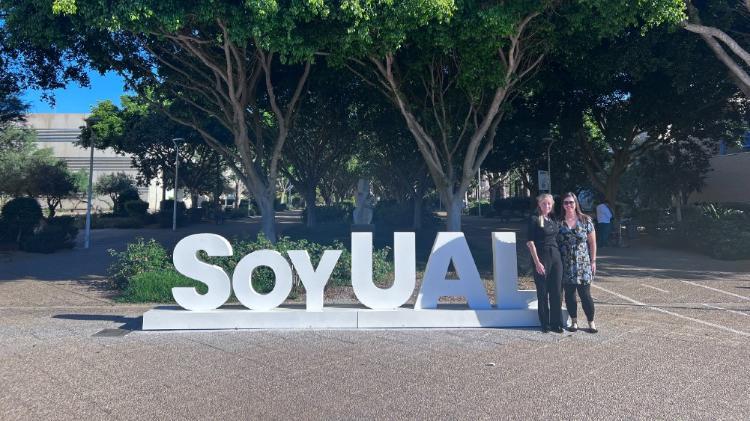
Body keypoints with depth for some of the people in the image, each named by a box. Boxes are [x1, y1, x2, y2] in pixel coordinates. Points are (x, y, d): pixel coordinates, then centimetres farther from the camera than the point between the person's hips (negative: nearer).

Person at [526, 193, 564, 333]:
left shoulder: (554, 220, 11)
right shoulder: (534, 220, -6)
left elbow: (557, 239, 18)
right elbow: (530, 242, -11)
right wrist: (537, 262, -16)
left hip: (556, 257, 5)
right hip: (541, 258, -5)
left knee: (557, 292, 8)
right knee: (543, 293, 4)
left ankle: (556, 323, 18)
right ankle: (545, 324, 15)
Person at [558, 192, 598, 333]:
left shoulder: (586, 220, 1)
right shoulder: (559, 222, 3)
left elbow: (592, 242, 3)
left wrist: (593, 261, 0)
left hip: (583, 264, -2)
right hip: (566, 265, 2)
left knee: (585, 294, -1)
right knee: (569, 294, 7)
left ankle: (591, 323, 13)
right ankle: (574, 321, 20)